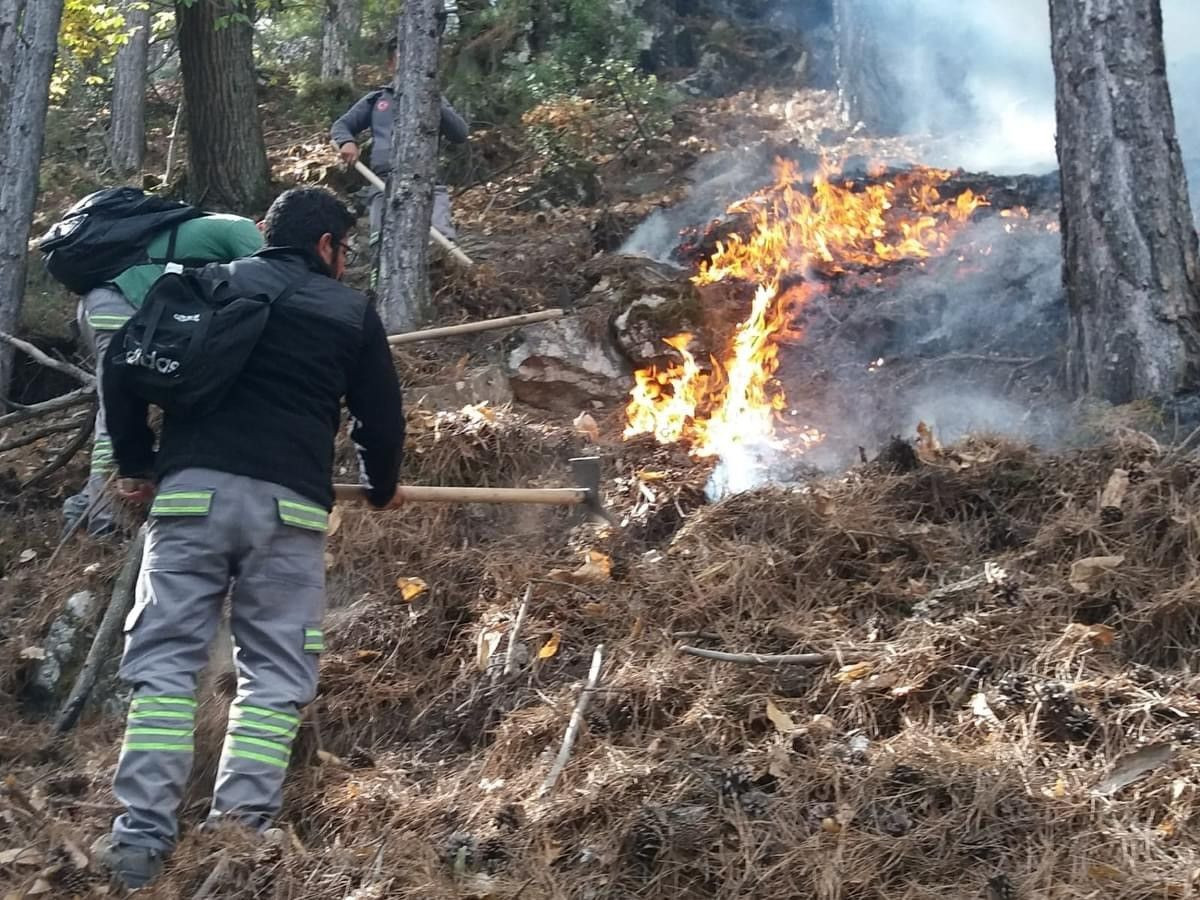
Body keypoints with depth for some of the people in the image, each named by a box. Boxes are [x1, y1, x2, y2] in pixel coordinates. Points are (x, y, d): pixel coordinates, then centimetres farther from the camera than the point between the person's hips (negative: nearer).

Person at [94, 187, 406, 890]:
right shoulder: (353, 313, 13)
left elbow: (124, 369, 11)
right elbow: (383, 422, 13)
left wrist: (135, 464, 22)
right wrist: (382, 491, 33)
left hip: (191, 493, 1)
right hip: (289, 507, -1)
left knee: (166, 663, 1)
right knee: (275, 673, 5)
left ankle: (143, 837, -7)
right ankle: (242, 826, -4)